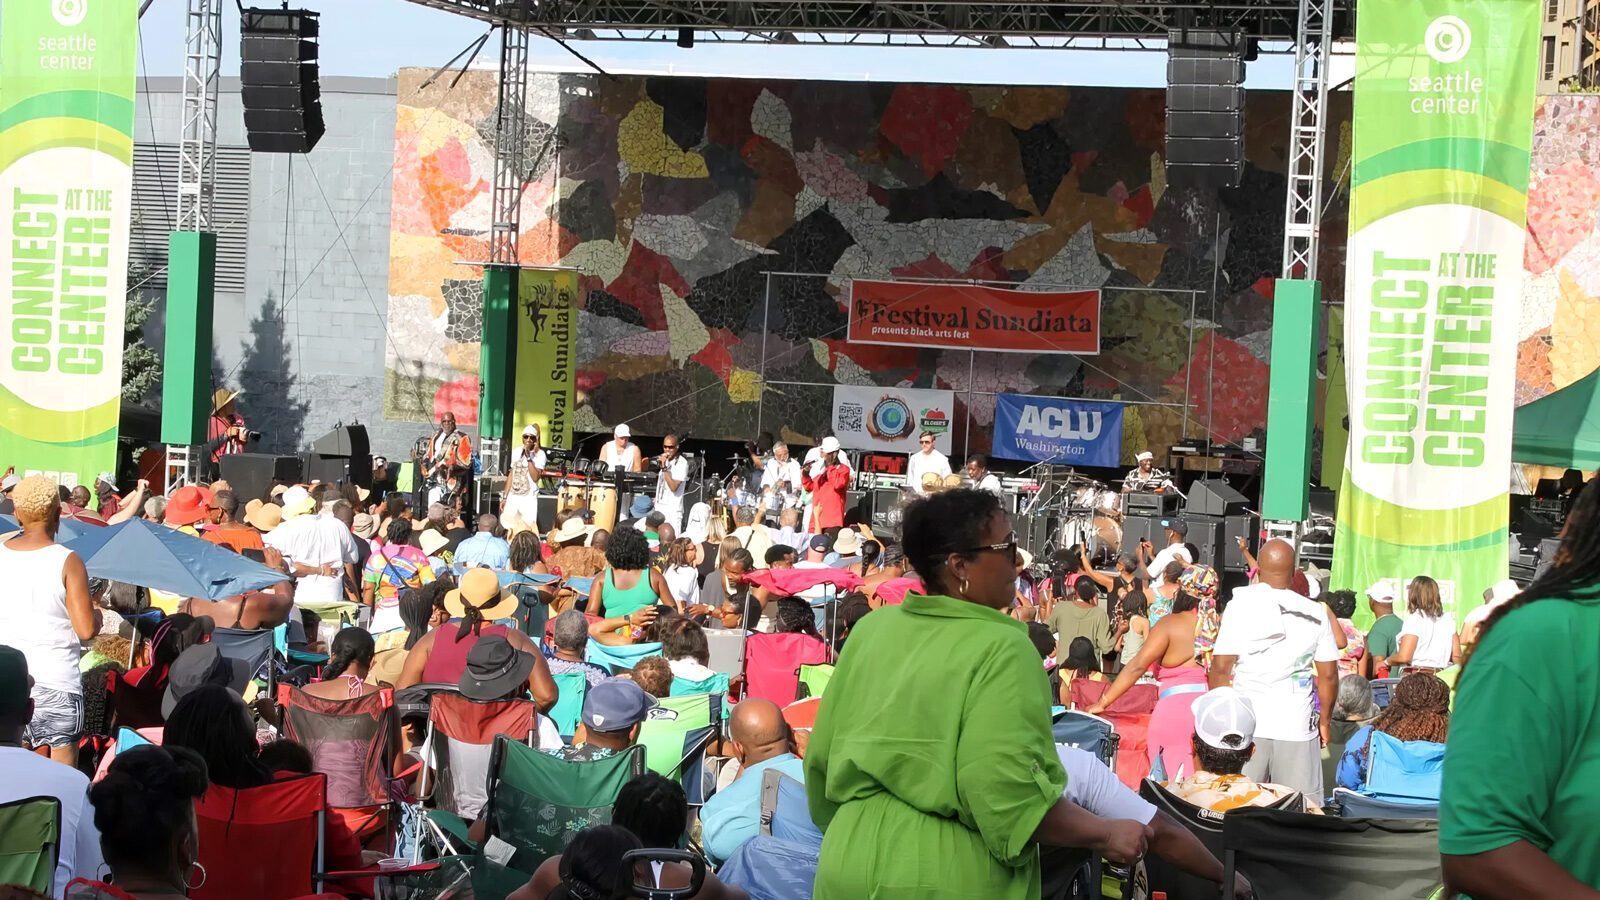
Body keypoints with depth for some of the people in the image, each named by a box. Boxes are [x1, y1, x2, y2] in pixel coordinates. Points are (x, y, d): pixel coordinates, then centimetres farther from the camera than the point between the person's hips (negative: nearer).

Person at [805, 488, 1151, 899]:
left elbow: (822, 755, 9)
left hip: (852, 866, 5)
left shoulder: (871, 629, 3)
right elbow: (1009, 792, -22)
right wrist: (1106, 834, -10)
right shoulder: (1001, 648, -15)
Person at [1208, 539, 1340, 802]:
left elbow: (1221, 667, -6)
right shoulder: (1316, 613, 2)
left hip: (1246, 721, -1)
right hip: (1297, 724, 1)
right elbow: (1328, 674, 5)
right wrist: (1325, 717, 19)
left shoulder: (1242, 605, -3)